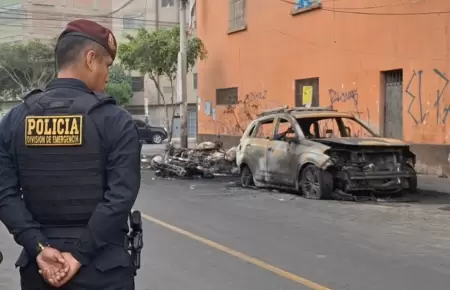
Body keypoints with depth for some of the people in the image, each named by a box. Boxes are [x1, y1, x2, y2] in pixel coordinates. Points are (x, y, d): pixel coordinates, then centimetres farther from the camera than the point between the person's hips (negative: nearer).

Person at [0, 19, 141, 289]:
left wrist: (39, 249, -8)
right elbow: (121, 197, -17)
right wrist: (81, 254, -13)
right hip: (102, 267, -3)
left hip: (39, 267, 4)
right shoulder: (115, 120, -9)